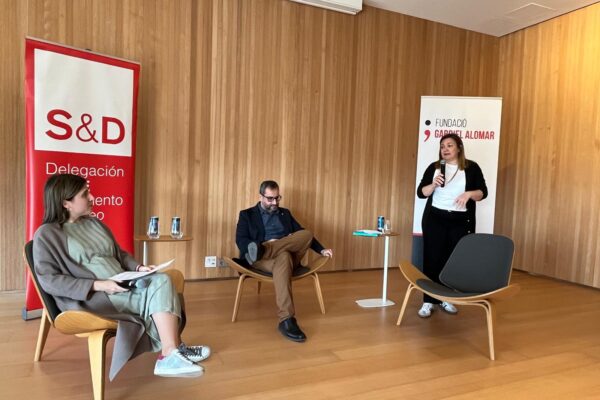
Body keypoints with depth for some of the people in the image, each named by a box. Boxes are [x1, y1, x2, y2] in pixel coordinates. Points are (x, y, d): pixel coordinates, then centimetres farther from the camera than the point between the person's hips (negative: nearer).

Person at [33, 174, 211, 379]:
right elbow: (49, 281, -11)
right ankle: (172, 353, -13)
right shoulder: (47, 234, -2)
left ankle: (171, 353, -23)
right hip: (92, 297, -6)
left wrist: (138, 267, 0)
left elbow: (120, 255, 22)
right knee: (156, 294, -23)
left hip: (122, 286, 7)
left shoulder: (94, 223, 19)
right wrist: (97, 285, -21)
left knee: (161, 281, -21)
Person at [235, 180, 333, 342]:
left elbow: (302, 234, 20)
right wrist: (264, 243, -18)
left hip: (290, 254, 4)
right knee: (283, 257, -41)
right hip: (263, 258, -4)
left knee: (307, 234, -27)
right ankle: (286, 320, -47)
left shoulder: (285, 213, 26)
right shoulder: (247, 214, 14)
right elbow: (240, 240, 0)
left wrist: (321, 250, 4)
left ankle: (261, 250, -43)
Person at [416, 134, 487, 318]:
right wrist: (433, 184, -15)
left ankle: (446, 299, 17)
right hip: (435, 218, 0)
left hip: (461, 221, 0)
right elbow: (420, 192, 3)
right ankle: (428, 301, 4)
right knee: (432, 259, -1)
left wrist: (469, 194, -17)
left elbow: (483, 192, 3)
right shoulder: (433, 167, 6)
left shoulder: (472, 167, 4)